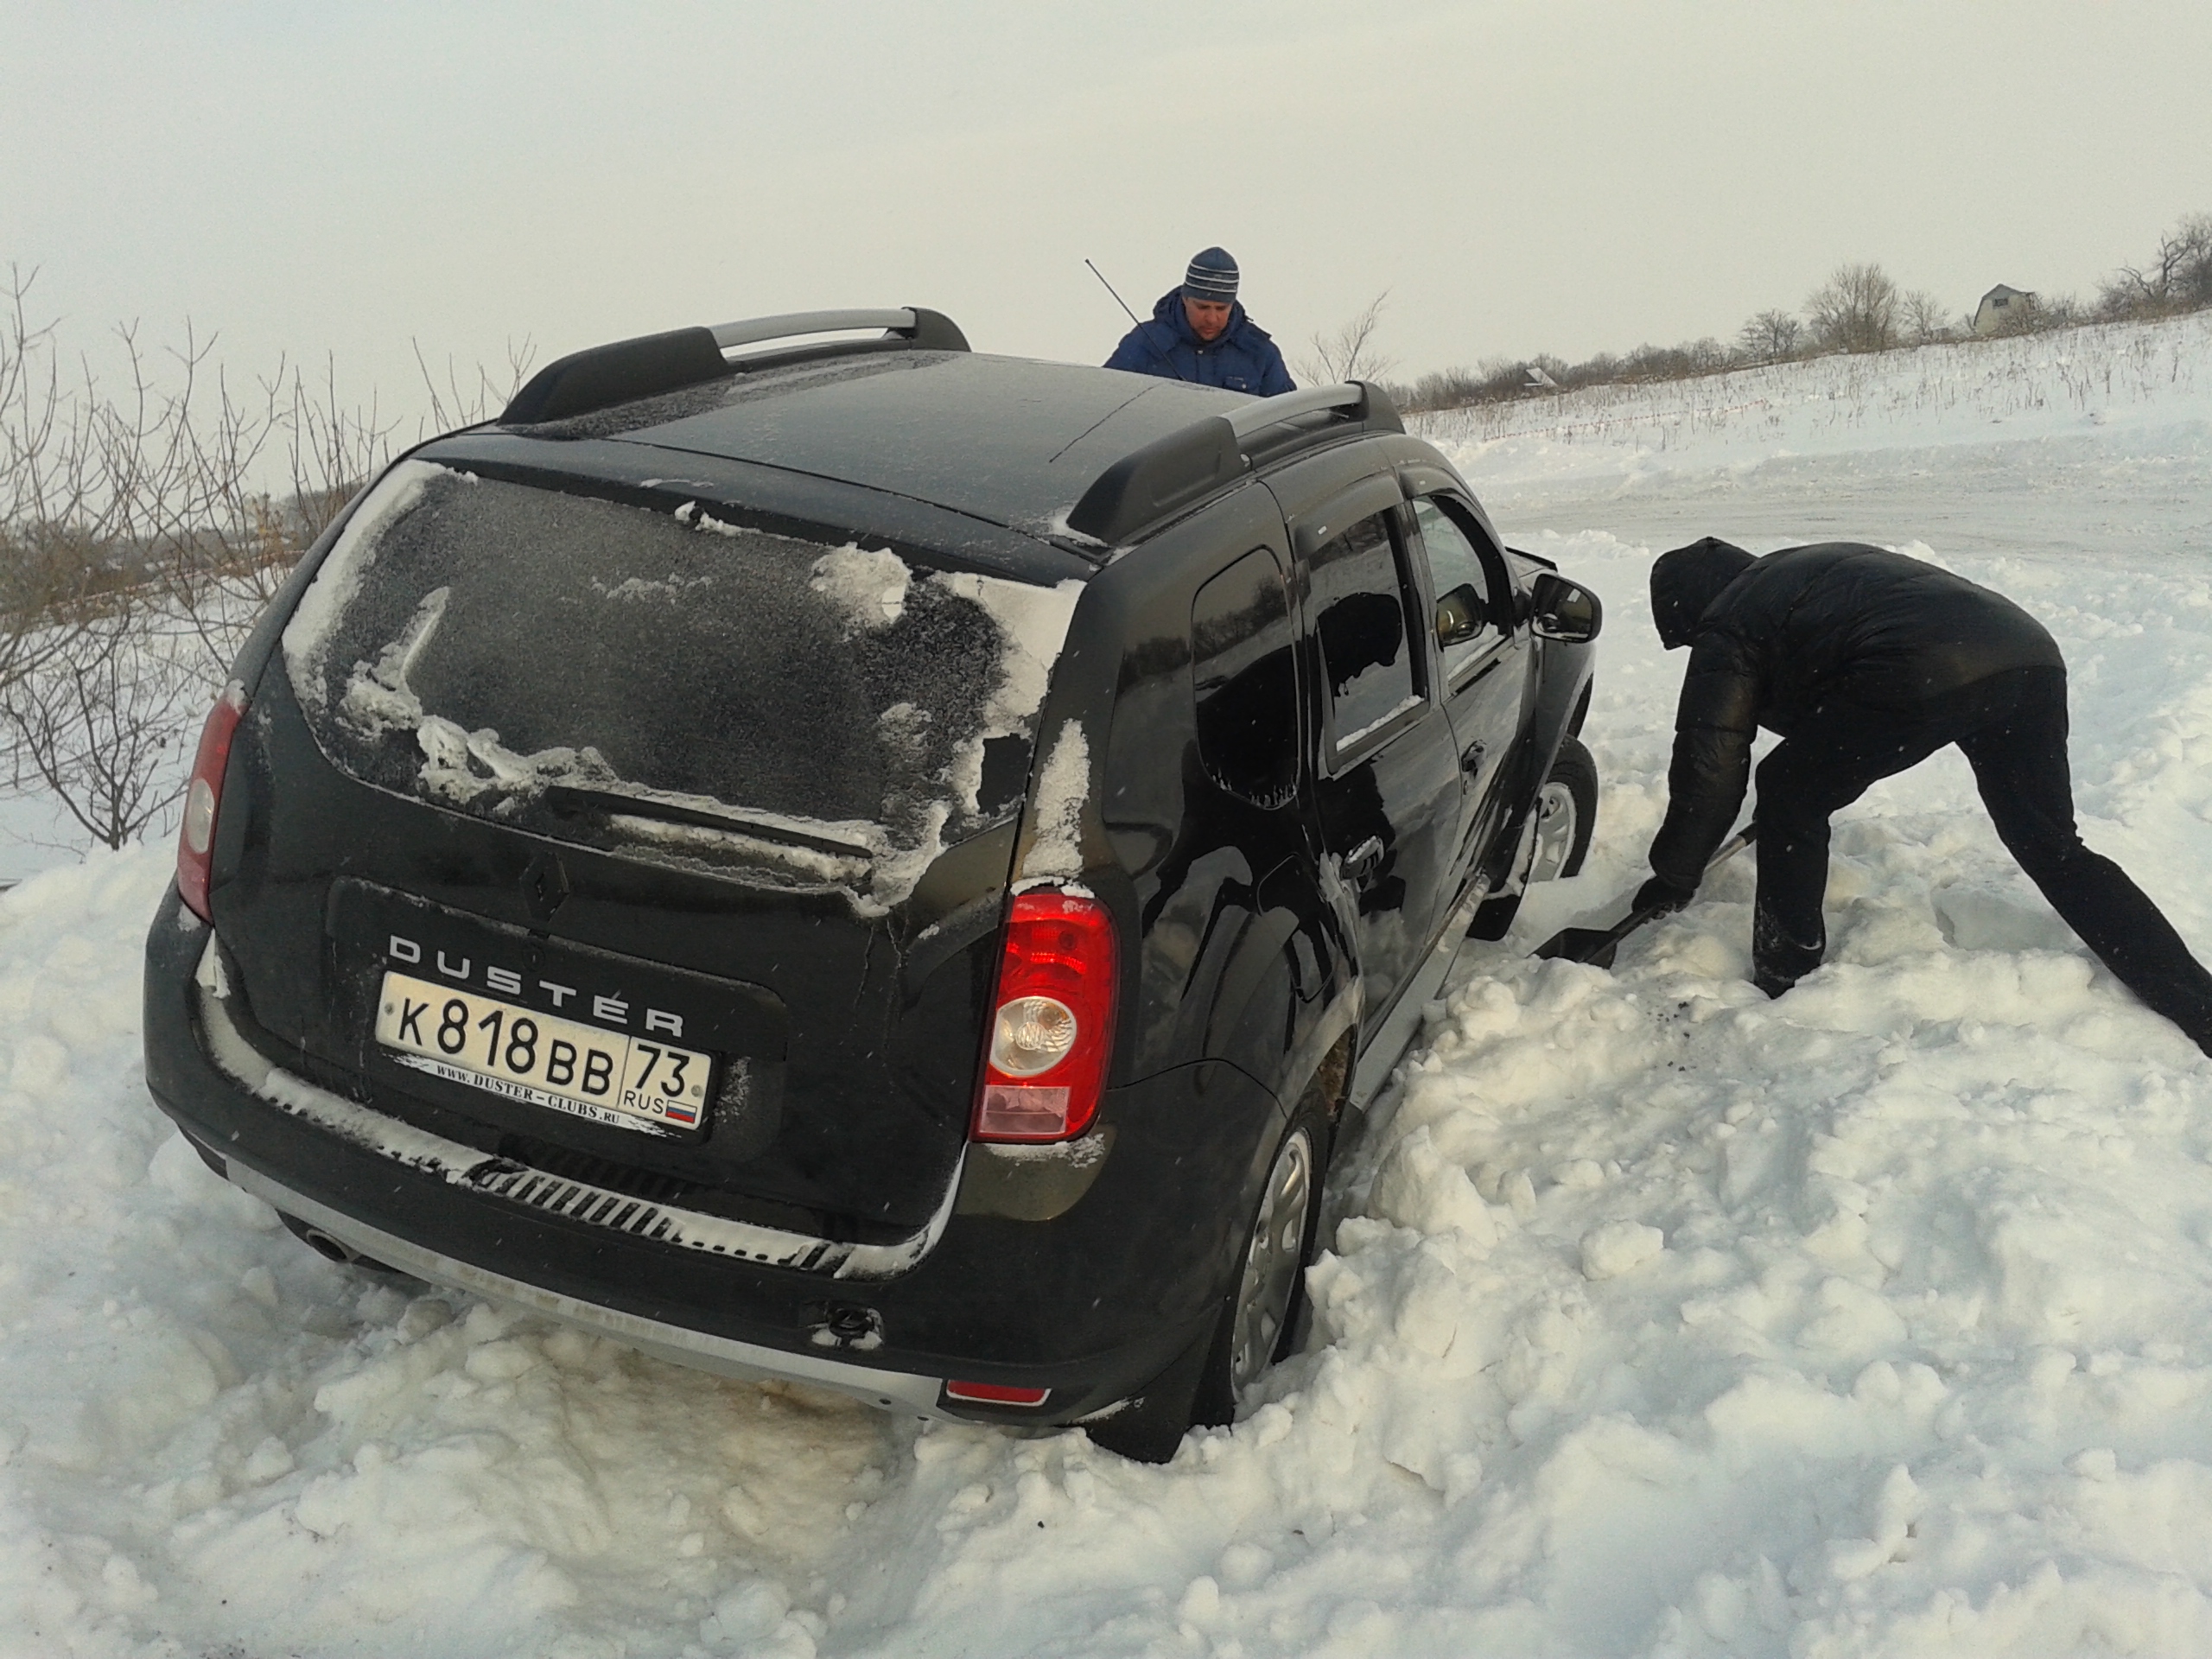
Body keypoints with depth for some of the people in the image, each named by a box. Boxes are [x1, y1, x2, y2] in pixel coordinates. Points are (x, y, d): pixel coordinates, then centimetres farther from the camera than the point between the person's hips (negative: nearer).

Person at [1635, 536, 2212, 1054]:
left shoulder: (1726, 628, 13)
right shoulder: (1817, 564, 37)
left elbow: (1710, 767, 9)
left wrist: (1672, 879, 19)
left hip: (1923, 675, -8)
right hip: (2029, 654, 8)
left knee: (1790, 798, 11)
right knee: (2053, 848, 20)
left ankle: (1782, 992, 16)